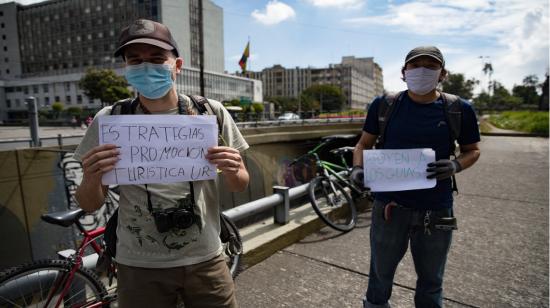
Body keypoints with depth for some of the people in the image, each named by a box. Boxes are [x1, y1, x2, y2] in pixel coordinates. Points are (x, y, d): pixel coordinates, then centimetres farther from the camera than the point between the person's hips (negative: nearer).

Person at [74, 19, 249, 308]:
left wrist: (231, 172, -21)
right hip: (139, 268, 0)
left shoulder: (211, 112, -7)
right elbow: (90, 206, -1)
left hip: (204, 261, 1)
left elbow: (238, 186, 1)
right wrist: (91, 179, -22)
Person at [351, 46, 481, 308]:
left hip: (436, 209, 1)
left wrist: (456, 166, -13)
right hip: (389, 205, 0)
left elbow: (472, 150, 9)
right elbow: (364, 144, 6)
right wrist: (357, 168, -14)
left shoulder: (458, 109, -3)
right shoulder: (383, 105, -4)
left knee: (430, 281, 19)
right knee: (380, 274, 18)